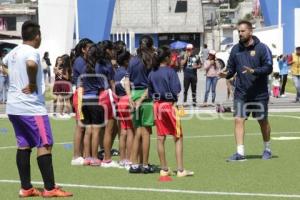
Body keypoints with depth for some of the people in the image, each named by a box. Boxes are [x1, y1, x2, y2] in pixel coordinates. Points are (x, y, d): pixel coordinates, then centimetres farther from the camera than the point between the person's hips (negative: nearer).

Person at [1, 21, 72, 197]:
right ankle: (50, 188, -7)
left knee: (24, 146, 11)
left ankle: (26, 188, 11)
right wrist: (32, 84, -21)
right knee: (45, 145, -5)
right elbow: (31, 64, -37)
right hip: (31, 107, -9)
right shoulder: (32, 52, -14)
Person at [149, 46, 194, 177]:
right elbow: (176, 90, -15)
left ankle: (164, 169, 14)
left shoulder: (152, 74, 5)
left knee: (160, 138, 9)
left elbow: (150, 92, 7)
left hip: (157, 105, 6)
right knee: (178, 138, 1)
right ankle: (180, 170, -3)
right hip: (170, 104, -6)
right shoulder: (170, 72, -11)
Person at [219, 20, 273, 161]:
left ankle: (267, 149, 30)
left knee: (263, 121, 11)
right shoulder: (236, 49, 6)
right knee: (238, 120, -9)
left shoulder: (261, 48, -7)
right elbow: (231, 68, 12)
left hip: (259, 93, -3)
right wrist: (226, 74, -10)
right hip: (241, 93, 3)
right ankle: (240, 152, -8)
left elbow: (268, 68, -12)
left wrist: (254, 71, -27)